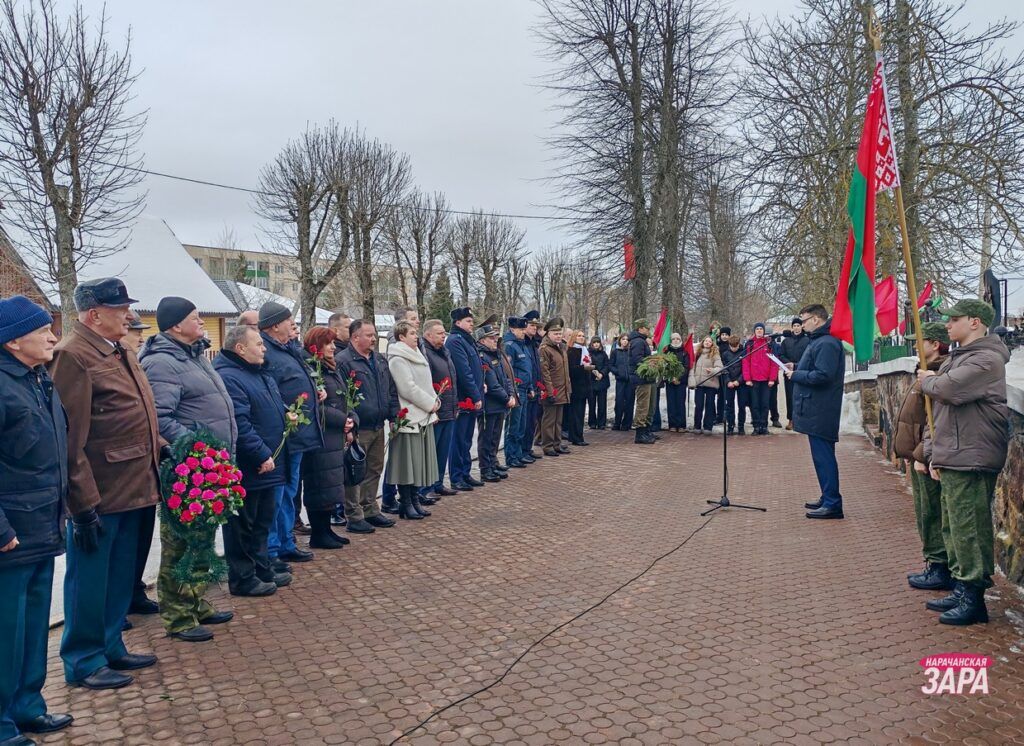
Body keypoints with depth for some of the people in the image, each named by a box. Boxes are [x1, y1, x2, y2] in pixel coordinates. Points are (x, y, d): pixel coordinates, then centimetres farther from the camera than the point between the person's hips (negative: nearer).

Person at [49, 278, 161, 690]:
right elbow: (70, 438, -20)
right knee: (89, 579, 7)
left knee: (121, 577, 19)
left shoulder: (120, 353, 14)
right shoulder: (72, 355, -16)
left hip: (134, 488, 9)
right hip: (99, 495, -9)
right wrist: (83, 504, -20)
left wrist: (162, 450, 12)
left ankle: (111, 647, 34)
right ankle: (83, 661, 22)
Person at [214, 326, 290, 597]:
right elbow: (239, 425, -26)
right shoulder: (228, 378, -20)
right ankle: (242, 579, 14)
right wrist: (262, 455, -24)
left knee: (263, 521, 19)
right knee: (242, 525, 3)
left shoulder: (261, 373, 14)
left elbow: (272, 407, 29)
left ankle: (261, 568, 32)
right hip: (246, 469, -10)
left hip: (268, 464, 10)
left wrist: (287, 414, 8)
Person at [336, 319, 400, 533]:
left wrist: (394, 415, 12)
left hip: (378, 427, 8)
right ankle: (353, 517, 8)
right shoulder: (343, 362, -12)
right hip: (357, 429, -8)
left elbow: (391, 391, 20)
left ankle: (370, 510, 28)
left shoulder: (380, 360, 14)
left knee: (374, 470, 16)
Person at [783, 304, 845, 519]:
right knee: (822, 455, 16)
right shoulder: (818, 341, 17)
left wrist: (796, 375, -14)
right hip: (815, 410, 11)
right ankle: (828, 498, 26)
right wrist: (796, 367, 9)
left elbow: (822, 376, -25)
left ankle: (832, 504, -3)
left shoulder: (827, 344, -17)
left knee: (823, 456, -7)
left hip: (820, 412, -11)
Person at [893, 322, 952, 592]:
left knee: (932, 516, -2)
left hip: (928, 459, -11)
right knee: (927, 515, 17)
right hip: (919, 457, 11)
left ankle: (941, 570, 7)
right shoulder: (932, 371, 15)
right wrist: (914, 453, 21)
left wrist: (921, 454, -23)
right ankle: (935, 565, 26)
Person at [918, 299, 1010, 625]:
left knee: (968, 529, -6)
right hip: (951, 458, 10)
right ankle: (961, 589, 24)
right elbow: (939, 408, 21)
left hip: (971, 461, -10)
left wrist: (927, 380, -4)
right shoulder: (957, 358, 20)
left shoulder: (986, 359, -12)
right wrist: (933, 451, 16)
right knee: (954, 527, 15)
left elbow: (948, 389, -27)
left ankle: (973, 598, 2)